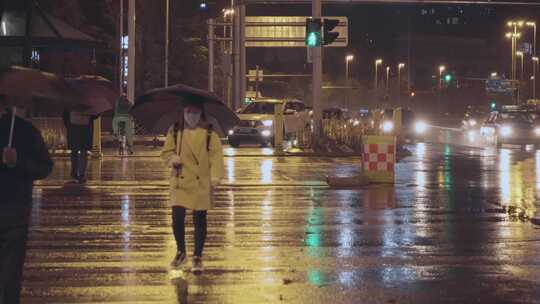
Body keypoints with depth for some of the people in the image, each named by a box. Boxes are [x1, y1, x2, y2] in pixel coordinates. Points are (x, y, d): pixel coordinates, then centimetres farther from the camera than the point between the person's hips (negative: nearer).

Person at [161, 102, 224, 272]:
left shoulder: (209, 133, 0)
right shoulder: (175, 131, 6)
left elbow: (216, 155, -4)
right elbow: (166, 152, 13)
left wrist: (215, 178, -14)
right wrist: (173, 159, -10)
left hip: (201, 183, -1)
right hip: (180, 182, 1)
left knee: (200, 220, 3)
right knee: (177, 218, -3)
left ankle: (198, 257, 16)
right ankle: (181, 252, 21)